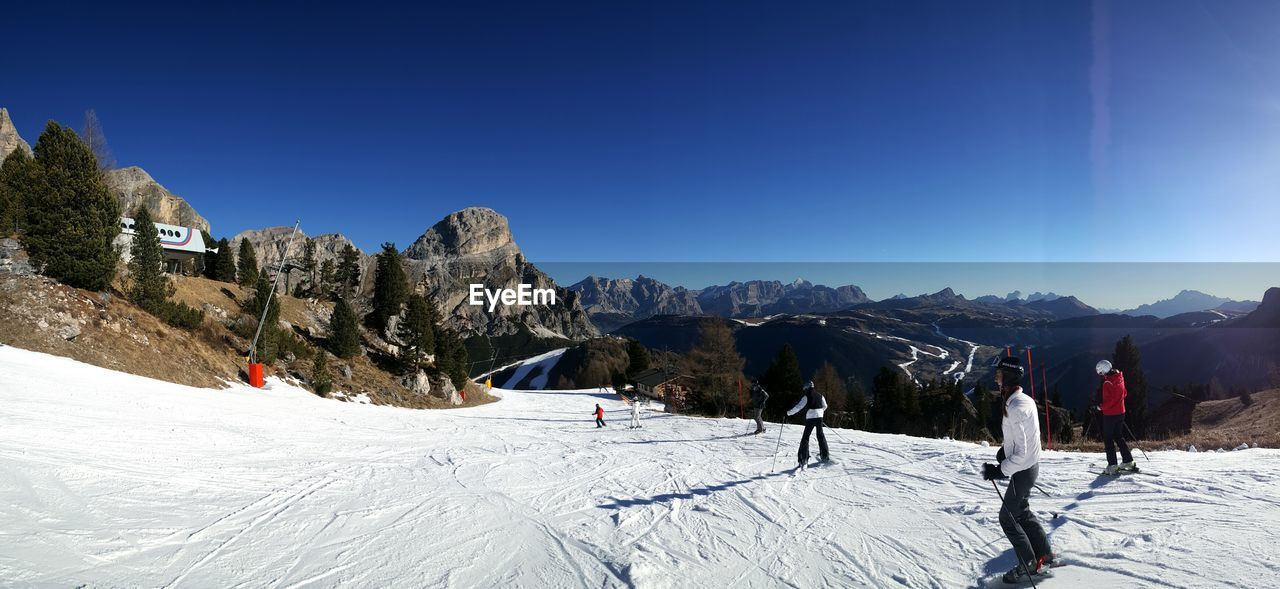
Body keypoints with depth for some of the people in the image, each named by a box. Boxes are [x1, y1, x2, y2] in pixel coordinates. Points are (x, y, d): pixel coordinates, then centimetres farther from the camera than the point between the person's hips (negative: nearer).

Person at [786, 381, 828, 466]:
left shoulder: (806, 396, -7)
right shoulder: (820, 395, 9)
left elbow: (798, 407, -14)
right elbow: (825, 406, 24)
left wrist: (789, 413, -8)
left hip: (810, 418, -5)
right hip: (819, 418, 5)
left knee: (805, 437, -1)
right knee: (820, 435, 20)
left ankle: (804, 459, -9)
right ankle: (825, 456, 26)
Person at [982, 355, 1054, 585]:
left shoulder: (1015, 409, -29)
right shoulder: (1025, 399, 1)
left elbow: (1020, 453, -28)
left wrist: (1000, 470, -20)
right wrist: (1005, 448, 8)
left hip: (1022, 471, -9)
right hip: (1030, 465, 9)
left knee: (1008, 518, 6)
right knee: (1022, 513, 22)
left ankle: (1030, 565, 17)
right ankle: (1045, 556, 32)